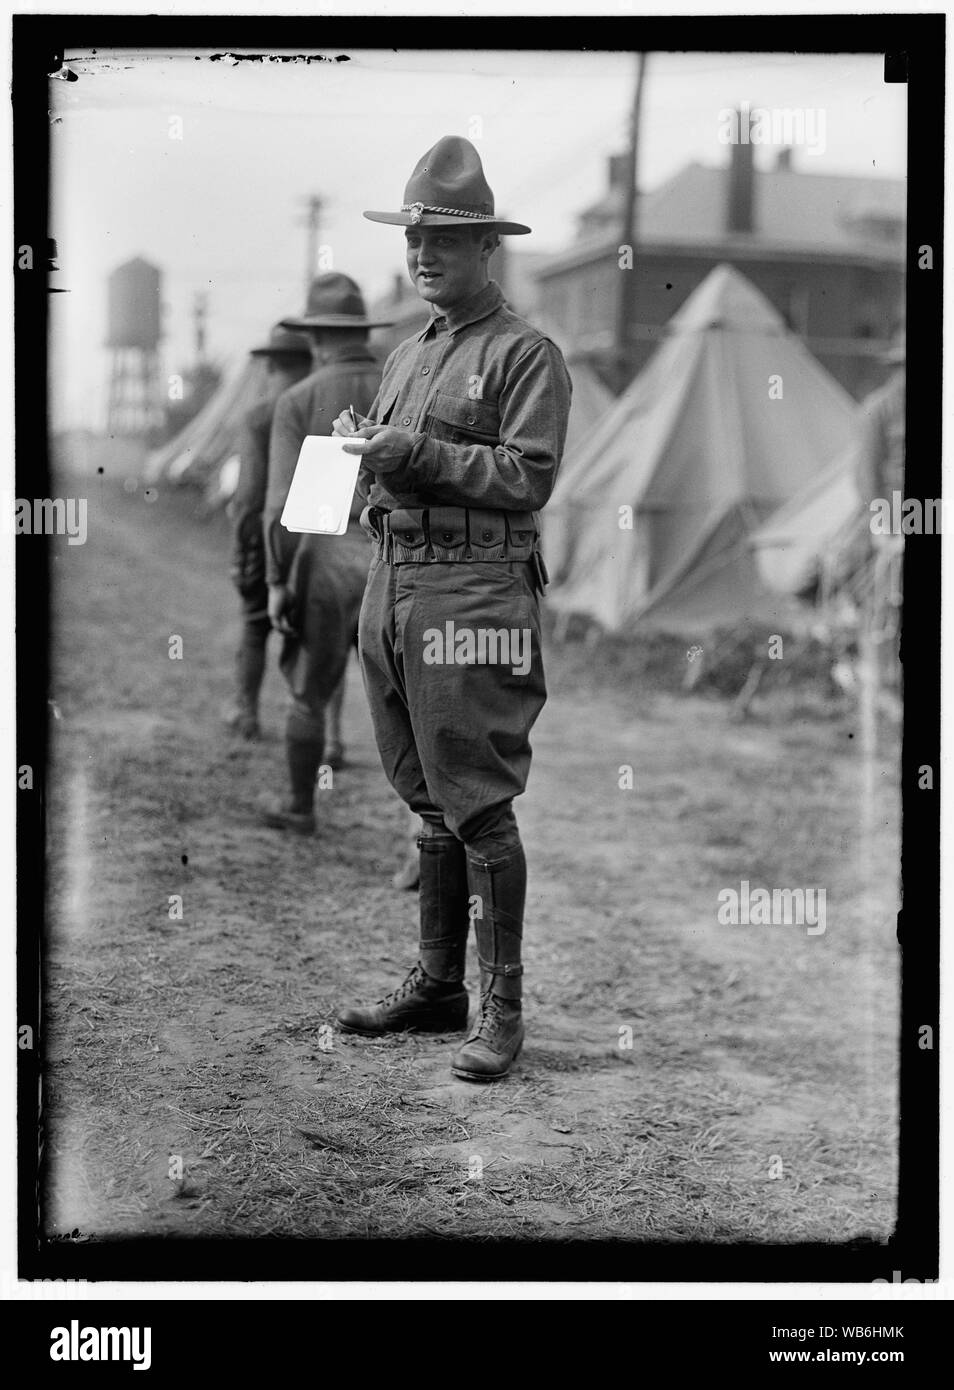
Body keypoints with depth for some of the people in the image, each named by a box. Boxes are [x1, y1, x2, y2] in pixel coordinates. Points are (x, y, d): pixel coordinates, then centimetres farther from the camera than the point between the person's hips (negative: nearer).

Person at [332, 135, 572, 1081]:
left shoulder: (527, 355, -4)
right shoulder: (405, 355, 21)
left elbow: (529, 476, -13)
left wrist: (419, 453, -18)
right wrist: (359, 446, 4)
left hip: (474, 593, -8)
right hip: (391, 582, 8)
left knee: (478, 805, -7)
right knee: (429, 802, 12)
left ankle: (502, 1008, -1)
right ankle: (436, 985, 21)